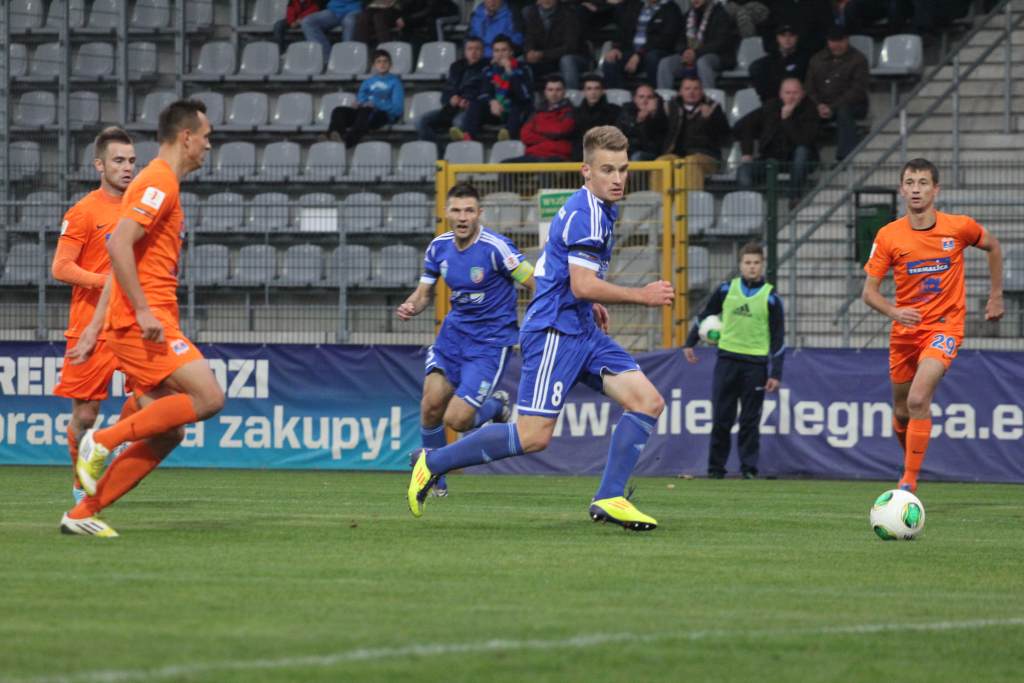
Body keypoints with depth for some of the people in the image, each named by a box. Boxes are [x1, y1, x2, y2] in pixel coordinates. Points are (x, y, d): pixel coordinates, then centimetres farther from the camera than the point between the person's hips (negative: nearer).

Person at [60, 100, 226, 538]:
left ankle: (84, 514, 4)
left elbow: (121, 262, 25)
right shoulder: (159, 182, -8)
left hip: (143, 323, 10)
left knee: (167, 433, 5)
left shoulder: (158, 184, 23)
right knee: (208, 398, -18)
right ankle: (104, 440, -12)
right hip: (146, 324, -10)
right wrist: (143, 311, -23)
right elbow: (118, 244, -21)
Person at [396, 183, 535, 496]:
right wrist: (409, 306, -12)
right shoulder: (439, 247, 0)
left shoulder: (496, 247, -19)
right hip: (455, 331, 5)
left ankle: (496, 405, 22)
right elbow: (424, 293, 10)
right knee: (432, 403, -12)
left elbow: (536, 284, -15)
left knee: (456, 420, -13)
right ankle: (434, 478, 11)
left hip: (491, 341, -5)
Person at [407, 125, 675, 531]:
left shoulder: (598, 209, 16)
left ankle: (609, 500, -3)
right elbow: (583, 285, -24)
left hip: (583, 330, 10)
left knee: (648, 402, -2)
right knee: (533, 436, -13)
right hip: (555, 332, -10)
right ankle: (433, 463, 0)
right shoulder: (587, 213, -16)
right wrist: (642, 296, -16)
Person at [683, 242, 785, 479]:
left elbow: (778, 338, 0)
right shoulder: (727, 290, 4)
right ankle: (716, 466, 10)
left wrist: (775, 374, -5)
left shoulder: (770, 297, -1)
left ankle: (749, 467, 6)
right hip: (727, 359, 2)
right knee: (721, 418, 1)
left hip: (756, 363, -2)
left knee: (750, 421, 0)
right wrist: (690, 343, 13)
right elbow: (705, 315, 17)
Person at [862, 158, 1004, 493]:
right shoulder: (888, 236, -6)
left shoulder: (959, 227, -8)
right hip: (905, 329, 3)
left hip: (944, 327, -3)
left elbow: (993, 246, 14)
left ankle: (909, 482, -20)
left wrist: (996, 296, 14)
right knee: (901, 413, 12)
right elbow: (869, 291, -4)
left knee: (918, 400, -24)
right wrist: (893, 311, -24)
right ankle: (910, 470, 41)